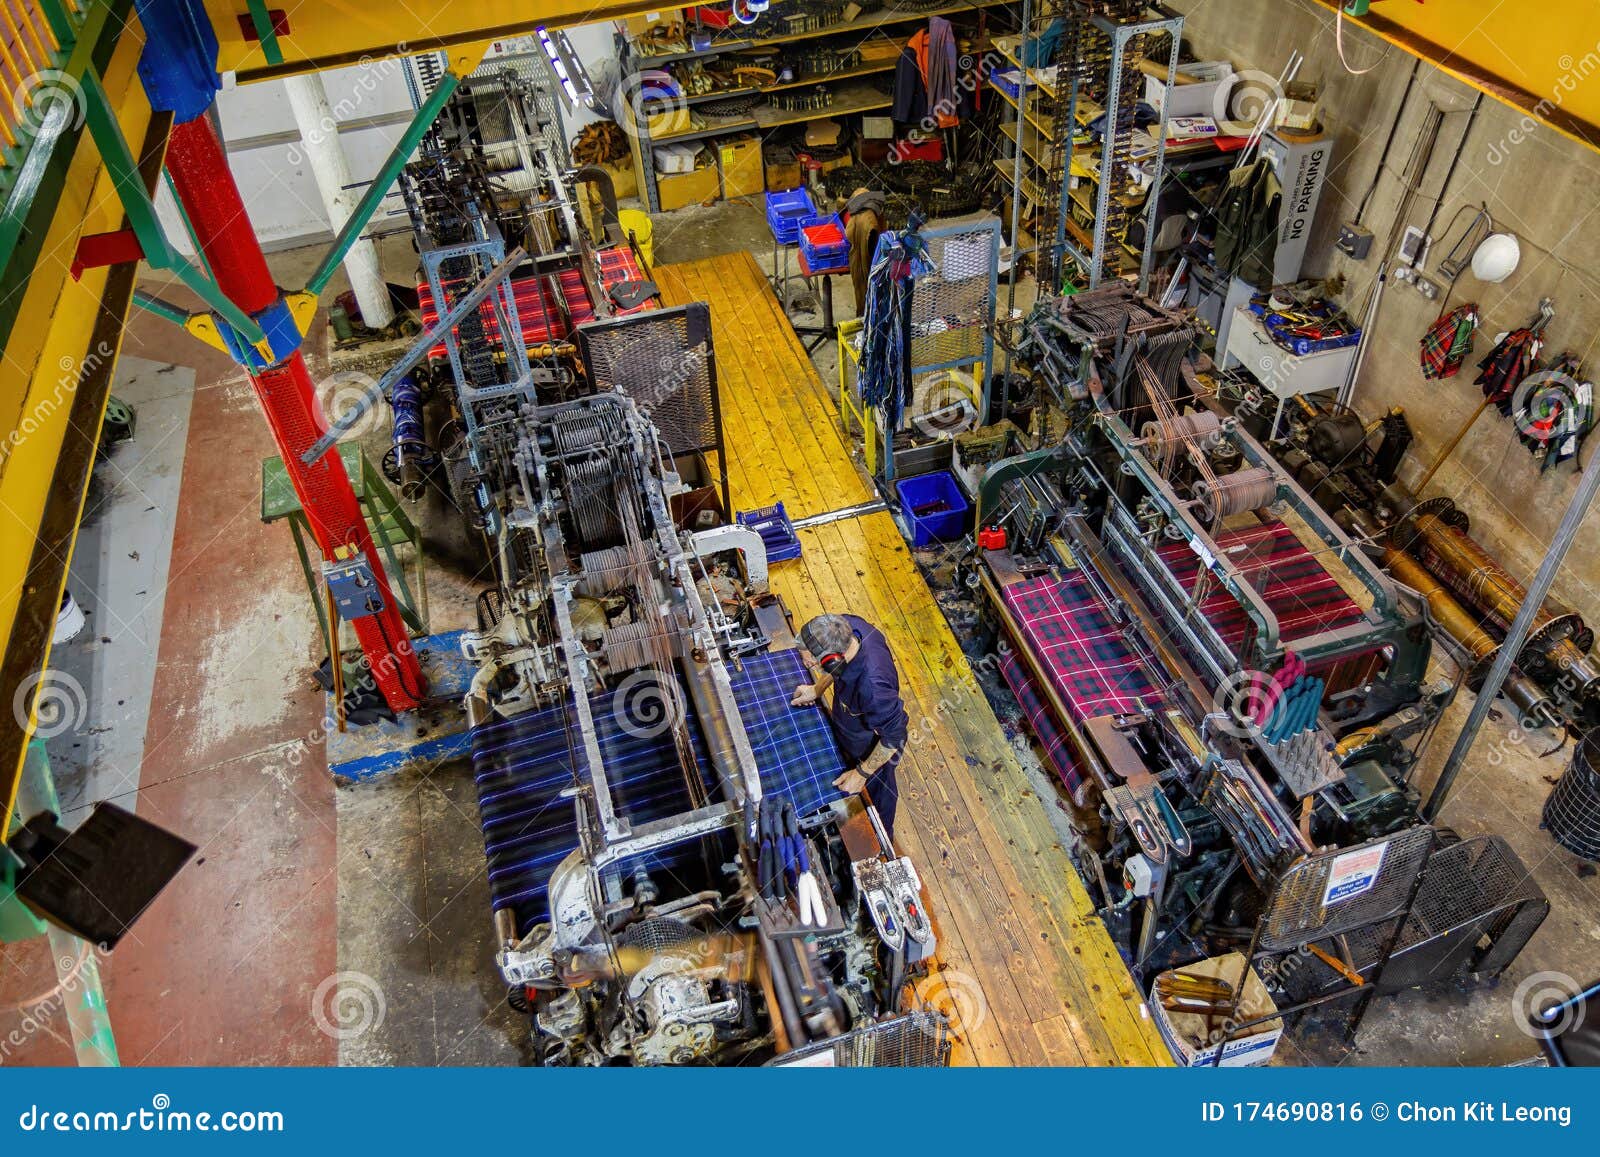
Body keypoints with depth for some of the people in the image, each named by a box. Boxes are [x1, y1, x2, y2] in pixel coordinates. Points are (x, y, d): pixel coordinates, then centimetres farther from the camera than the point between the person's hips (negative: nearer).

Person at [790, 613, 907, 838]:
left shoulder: (872, 686, -49)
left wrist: (862, 774, -21)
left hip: (873, 748, -7)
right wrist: (816, 690, 3)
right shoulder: (848, 625, -30)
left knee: (876, 790, 24)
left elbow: (893, 737, -32)